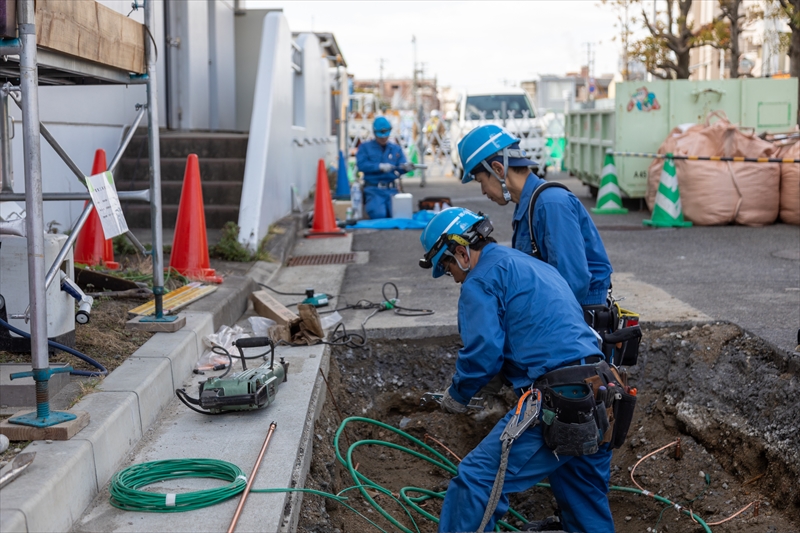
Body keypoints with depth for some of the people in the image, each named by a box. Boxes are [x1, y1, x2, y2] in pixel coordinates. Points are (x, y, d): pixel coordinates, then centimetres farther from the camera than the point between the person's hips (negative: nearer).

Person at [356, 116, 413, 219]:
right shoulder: (365, 147, 6)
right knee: (379, 214, -24)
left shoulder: (396, 149, 15)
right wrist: (380, 167, -19)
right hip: (373, 190, -3)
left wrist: (405, 167, -21)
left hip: (391, 190, 3)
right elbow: (361, 164, -10)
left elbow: (399, 169, 4)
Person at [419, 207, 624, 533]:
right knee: (588, 503, 22)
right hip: (599, 401, 9)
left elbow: (484, 351, -12)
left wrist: (457, 395, 4)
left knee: (475, 482, -6)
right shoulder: (534, 267, 26)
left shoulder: (481, 278, -2)